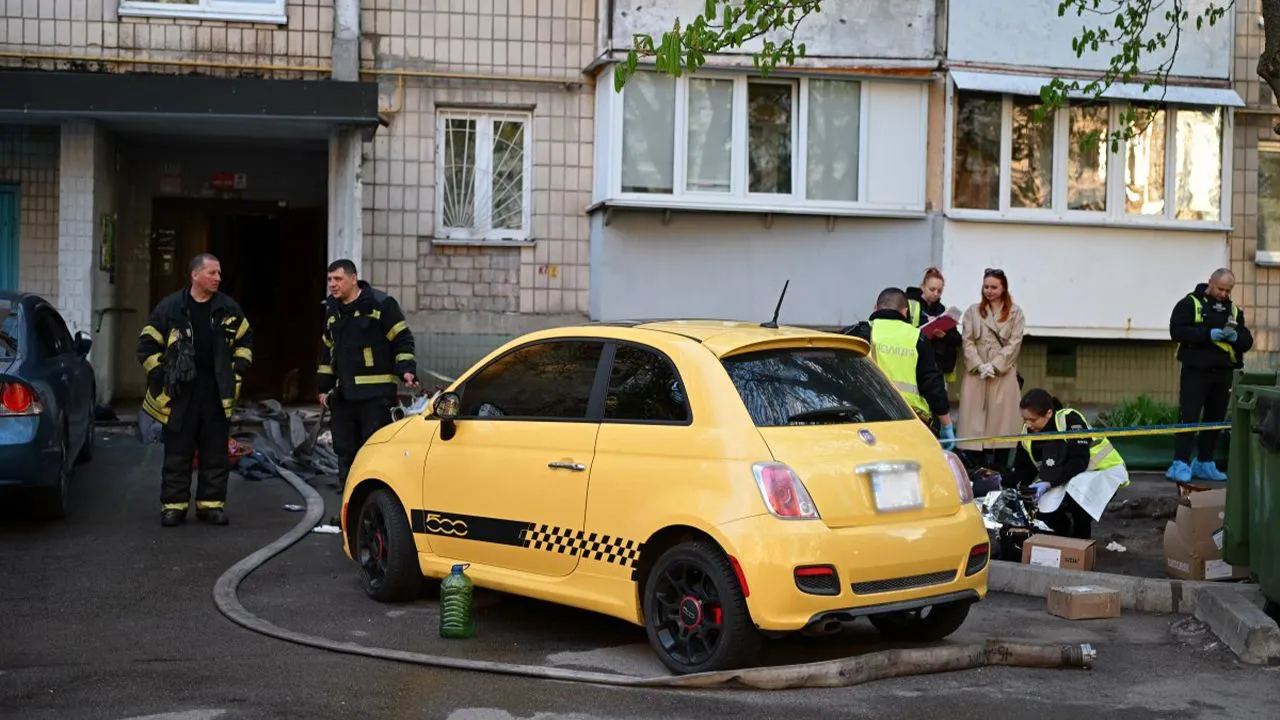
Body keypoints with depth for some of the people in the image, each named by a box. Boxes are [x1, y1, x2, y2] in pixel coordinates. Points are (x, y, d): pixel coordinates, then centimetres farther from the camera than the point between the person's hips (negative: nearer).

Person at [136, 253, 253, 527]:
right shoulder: (169, 308, -3)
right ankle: (173, 505, 9)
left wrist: (237, 373, 7)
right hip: (179, 395, -2)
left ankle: (211, 503, 14)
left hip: (217, 394, 3)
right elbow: (147, 345, 2)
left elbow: (245, 340, 17)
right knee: (177, 454, 2)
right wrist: (162, 378, -3)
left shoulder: (229, 309, 6)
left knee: (216, 454, 6)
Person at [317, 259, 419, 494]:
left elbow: (402, 340, -5)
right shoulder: (332, 310, 15)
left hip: (377, 395, -7)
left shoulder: (381, 304, -6)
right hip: (343, 396, 7)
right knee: (345, 451, 10)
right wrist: (324, 387, 22)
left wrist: (406, 369, -16)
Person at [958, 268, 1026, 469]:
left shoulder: (1015, 313, 7)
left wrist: (994, 365, -10)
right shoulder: (973, 311, 12)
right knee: (973, 421, -3)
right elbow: (967, 341, 5)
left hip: (1004, 374, -1)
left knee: (999, 419, -5)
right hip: (976, 372, 1)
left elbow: (1014, 343, 0)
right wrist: (979, 366, -8)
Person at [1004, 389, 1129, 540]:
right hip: (1066, 478, 6)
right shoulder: (1028, 433, -7)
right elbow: (1023, 469, 1)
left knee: (1076, 498, -36)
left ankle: (1082, 543, -9)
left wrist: (1049, 483, -36)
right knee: (1043, 509, -18)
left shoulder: (1070, 420, -26)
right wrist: (1004, 482, -16)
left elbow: (1079, 462, -29)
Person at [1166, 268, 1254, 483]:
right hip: (1195, 371, -5)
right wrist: (1208, 334, -21)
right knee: (1188, 417, -10)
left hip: (1223, 374, 5)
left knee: (1215, 420, 9)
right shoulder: (1190, 304, -1)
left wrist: (1236, 337, -11)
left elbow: (1247, 342, 13)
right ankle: (1180, 465, -9)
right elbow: (1176, 331, -13)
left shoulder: (1234, 310, 14)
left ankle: (1204, 463, 20)